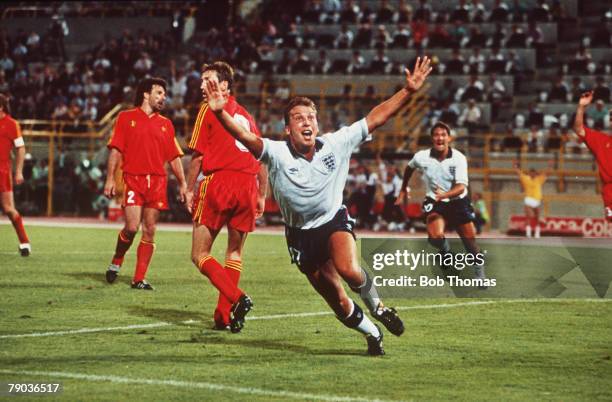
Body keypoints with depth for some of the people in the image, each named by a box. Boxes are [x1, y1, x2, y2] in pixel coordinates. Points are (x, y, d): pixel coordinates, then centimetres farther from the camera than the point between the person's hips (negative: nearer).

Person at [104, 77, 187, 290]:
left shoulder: (165, 124, 16)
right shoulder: (126, 118, 6)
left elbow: (174, 157, 16)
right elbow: (116, 150, 2)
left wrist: (182, 184, 9)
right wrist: (110, 179, -6)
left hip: (157, 181, 3)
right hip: (133, 178, -3)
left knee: (149, 231, 0)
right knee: (132, 227, -14)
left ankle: (139, 279, 5)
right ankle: (117, 261, 14)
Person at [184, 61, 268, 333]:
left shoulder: (209, 108, 3)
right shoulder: (245, 115, 19)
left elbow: (198, 155, -4)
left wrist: (189, 190, 1)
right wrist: (262, 196, 22)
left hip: (218, 181, -5)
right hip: (247, 184, 5)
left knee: (200, 255, -2)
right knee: (235, 252, 14)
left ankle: (237, 299, -22)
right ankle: (223, 316, 10)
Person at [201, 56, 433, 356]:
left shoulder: (337, 144, -13)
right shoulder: (277, 154, -19)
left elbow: (375, 118, -11)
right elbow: (245, 136, -35)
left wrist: (409, 91, -18)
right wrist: (220, 113, -53)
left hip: (334, 221, 0)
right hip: (300, 234, 0)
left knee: (348, 269, -32)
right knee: (337, 301, 7)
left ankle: (375, 305, 1)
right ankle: (372, 334, 36)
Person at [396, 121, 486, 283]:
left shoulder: (459, 158, -18)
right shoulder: (421, 157, -12)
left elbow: (461, 187, -27)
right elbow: (409, 167, 13)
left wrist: (444, 195, -46)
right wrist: (403, 190, 21)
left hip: (458, 202, 0)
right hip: (434, 203, 0)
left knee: (471, 244, 3)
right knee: (435, 236, -26)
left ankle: (480, 276, 28)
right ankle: (445, 250, 11)